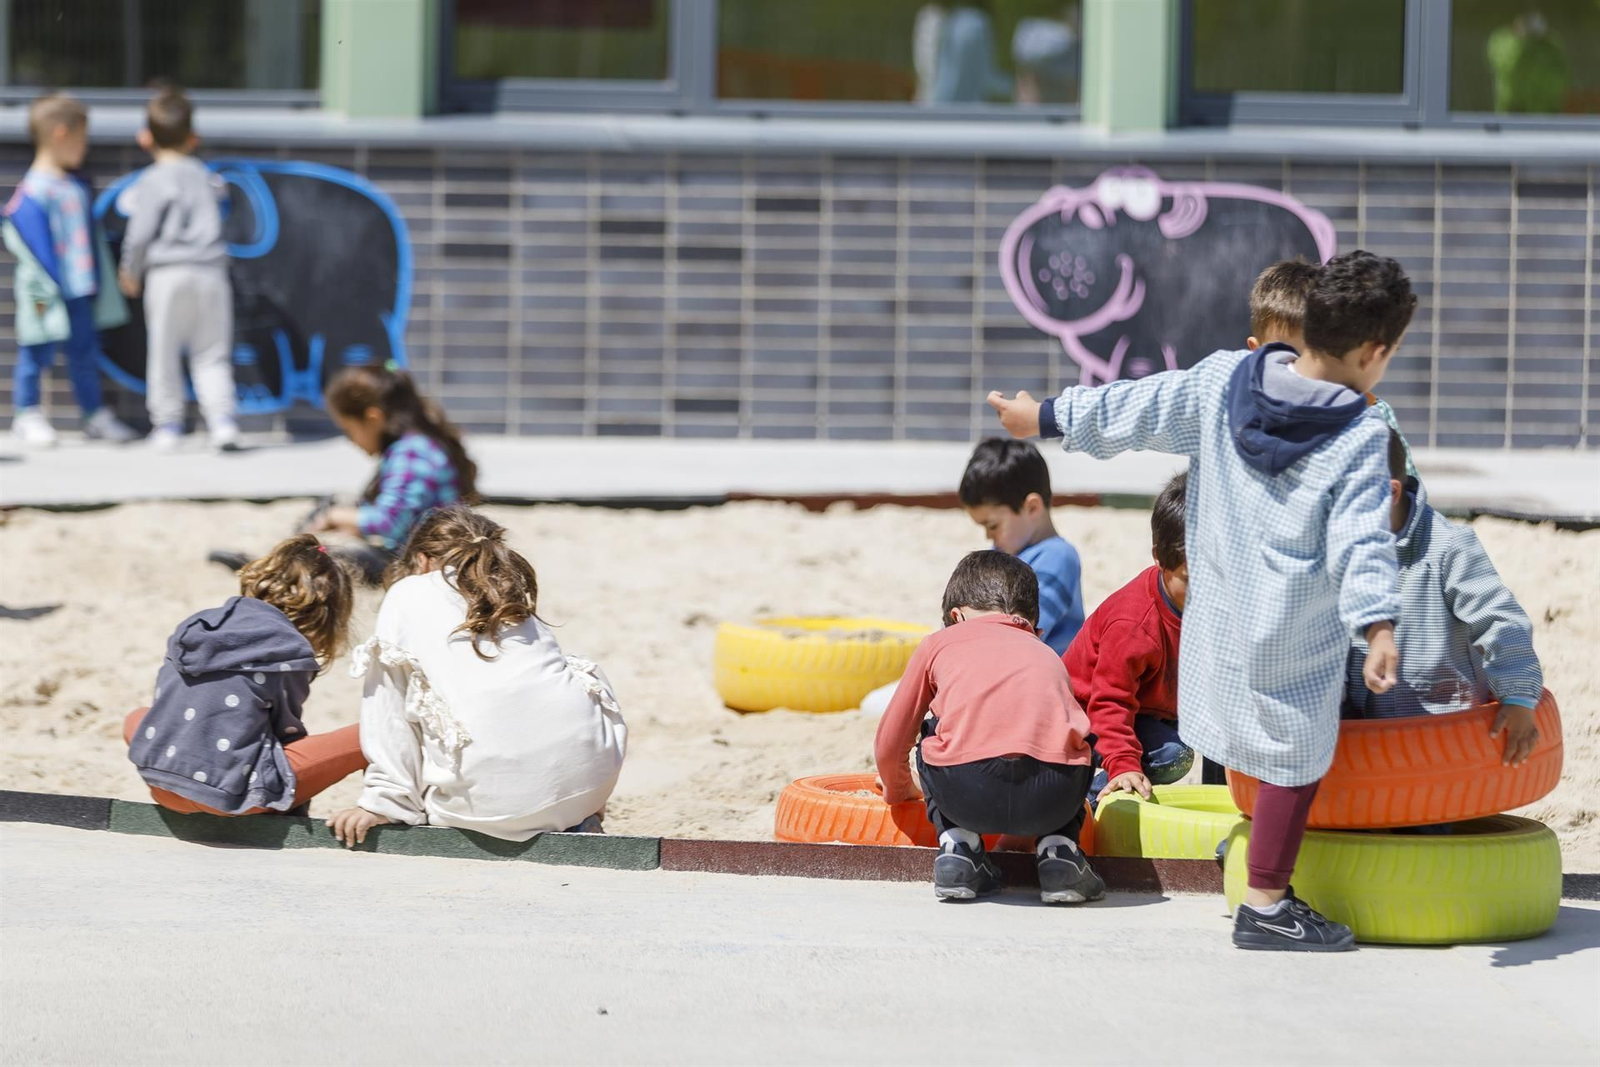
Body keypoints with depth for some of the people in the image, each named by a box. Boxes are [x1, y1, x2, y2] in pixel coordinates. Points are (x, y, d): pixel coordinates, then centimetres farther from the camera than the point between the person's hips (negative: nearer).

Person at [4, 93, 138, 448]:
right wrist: (43, 289, -18)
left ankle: (95, 414, 23)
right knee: (38, 351, 3)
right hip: (50, 296, -8)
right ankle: (28, 414, 15)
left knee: (85, 352, 14)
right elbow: (30, 240, -18)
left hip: (82, 291, 8)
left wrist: (97, 280, 22)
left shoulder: (77, 184, 10)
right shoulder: (34, 190, -17)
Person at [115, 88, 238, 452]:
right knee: (212, 354, 8)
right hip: (210, 271, 4)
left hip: (167, 272, -4)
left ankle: (167, 422, 9)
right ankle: (222, 418, -5)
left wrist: (130, 272, 5)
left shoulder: (152, 181, -6)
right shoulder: (202, 175, 11)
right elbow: (220, 192, 33)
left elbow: (140, 233, -9)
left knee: (164, 353, 7)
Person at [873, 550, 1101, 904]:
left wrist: (898, 791, 54)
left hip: (965, 795, -2)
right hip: (1050, 801, 2)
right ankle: (1058, 850, 15)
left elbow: (889, 745, 31)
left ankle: (957, 846, 15)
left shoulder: (938, 643, 27)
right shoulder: (1047, 655, 35)